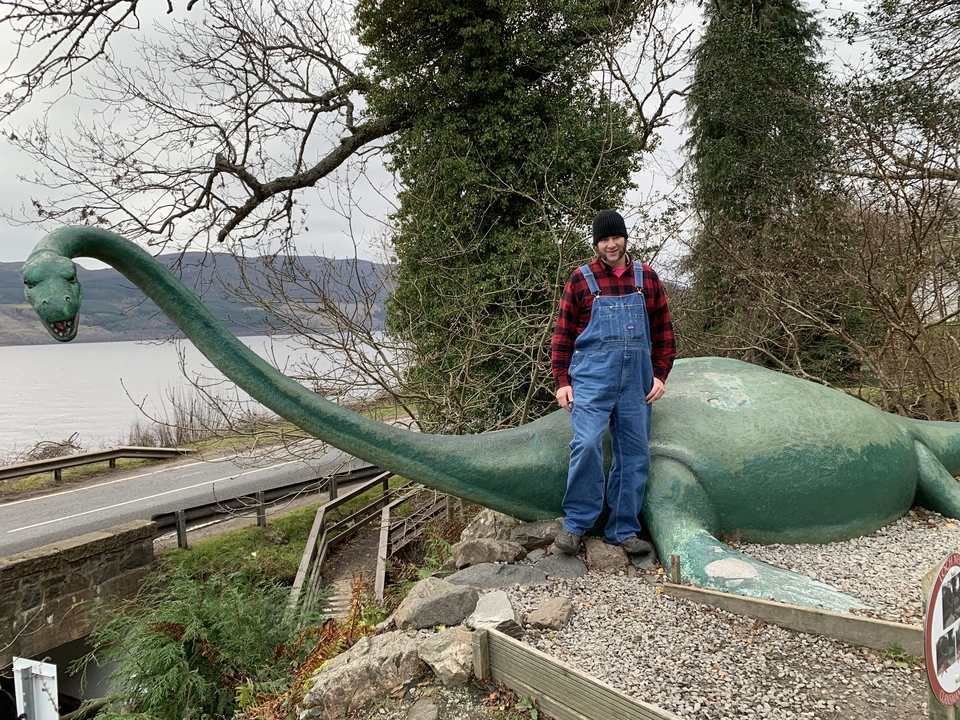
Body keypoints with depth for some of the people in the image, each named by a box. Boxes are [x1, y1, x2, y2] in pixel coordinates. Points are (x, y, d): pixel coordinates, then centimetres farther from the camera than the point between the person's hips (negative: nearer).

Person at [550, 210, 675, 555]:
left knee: (634, 454, 6)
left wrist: (660, 374, 4)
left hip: (636, 379, 4)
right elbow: (563, 334, 3)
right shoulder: (581, 280, 3)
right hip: (592, 376, -3)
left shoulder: (647, 278, 10)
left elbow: (663, 331, 13)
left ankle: (623, 530, 18)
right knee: (587, 443, -18)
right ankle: (575, 524, -2)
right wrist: (562, 381, -2)